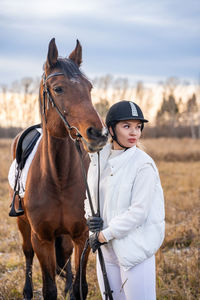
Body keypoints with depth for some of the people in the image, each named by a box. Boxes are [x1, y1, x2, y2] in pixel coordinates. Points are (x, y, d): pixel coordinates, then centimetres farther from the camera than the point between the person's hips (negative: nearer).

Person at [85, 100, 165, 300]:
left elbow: (138, 211, -18)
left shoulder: (143, 165, -13)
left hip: (135, 249, -6)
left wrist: (104, 235, -14)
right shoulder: (98, 158, 6)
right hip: (106, 250, 6)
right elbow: (90, 195, 17)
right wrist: (90, 217, -4)